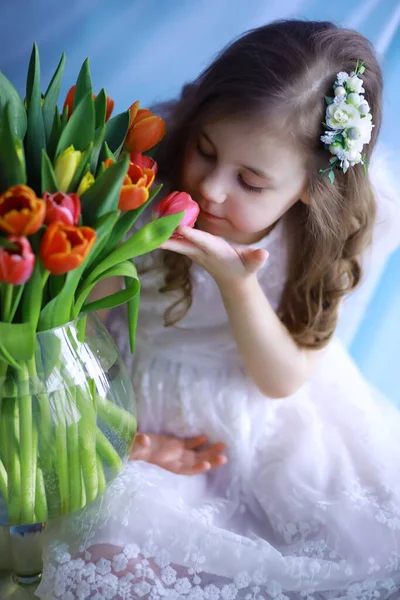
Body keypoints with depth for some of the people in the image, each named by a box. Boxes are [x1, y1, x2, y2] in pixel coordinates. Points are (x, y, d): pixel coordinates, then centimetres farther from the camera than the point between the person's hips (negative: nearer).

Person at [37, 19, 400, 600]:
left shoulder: (324, 244, -15)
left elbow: (282, 381, -13)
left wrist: (237, 282, -30)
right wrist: (128, 431, -16)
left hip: (267, 423, 2)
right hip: (150, 417, 0)